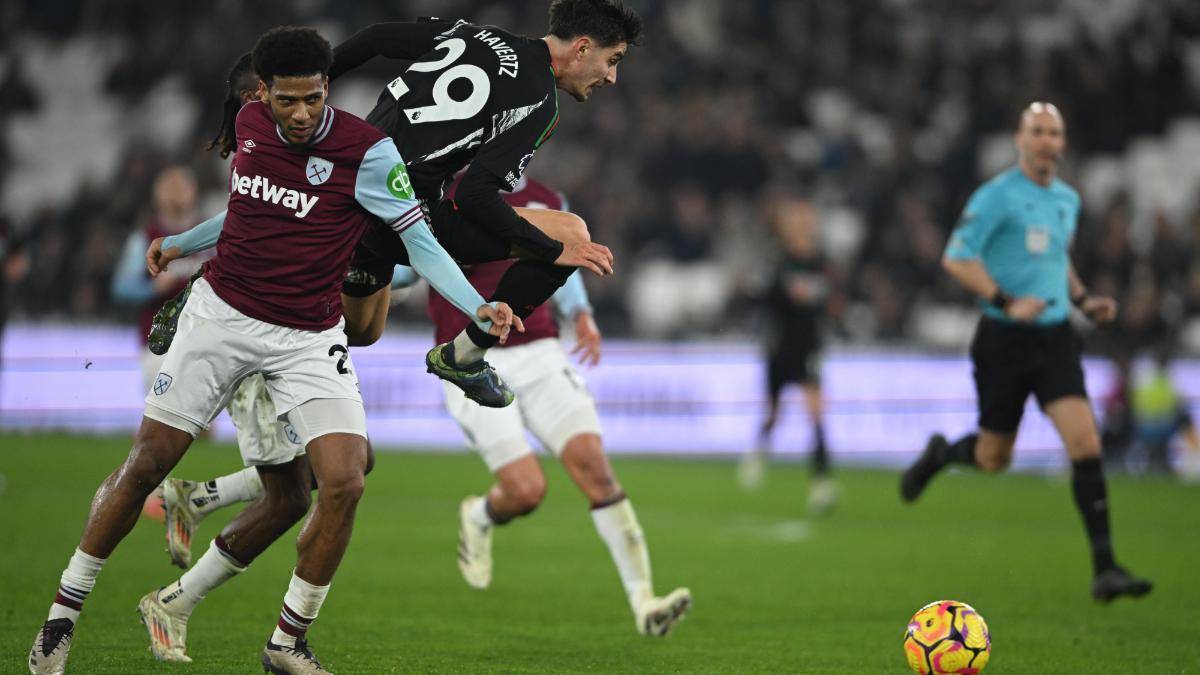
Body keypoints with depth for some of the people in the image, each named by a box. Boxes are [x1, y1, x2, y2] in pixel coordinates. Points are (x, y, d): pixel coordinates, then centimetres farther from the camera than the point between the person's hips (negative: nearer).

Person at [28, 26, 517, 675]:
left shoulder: (366, 151, -14)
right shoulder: (249, 123, 0)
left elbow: (421, 242, -13)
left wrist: (477, 307, -27)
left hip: (310, 339, -2)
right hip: (221, 313, 2)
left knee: (343, 484, -17)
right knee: (146, 465, 0)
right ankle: (62, 616, 14)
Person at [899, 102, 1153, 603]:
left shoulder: (1068, 200, 12)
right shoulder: (996, 195, -9)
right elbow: (956, 259, -13)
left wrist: (1082, 299, 12)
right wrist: (1006, 302, -23)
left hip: (1055, 339, 4)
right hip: (1004, 340, -4)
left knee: (1085, 444, -13)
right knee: (993, 459, 7)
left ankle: (1104, 570, -14)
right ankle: (939, 453, 44)